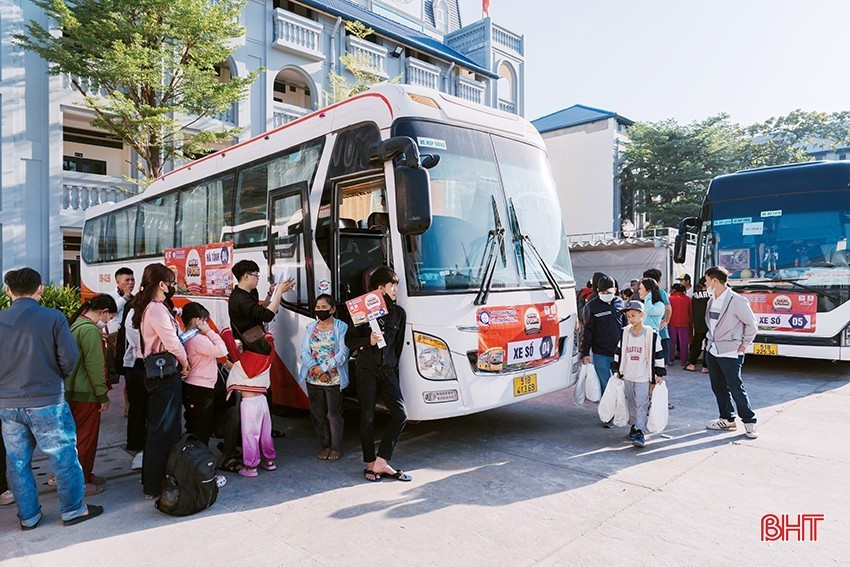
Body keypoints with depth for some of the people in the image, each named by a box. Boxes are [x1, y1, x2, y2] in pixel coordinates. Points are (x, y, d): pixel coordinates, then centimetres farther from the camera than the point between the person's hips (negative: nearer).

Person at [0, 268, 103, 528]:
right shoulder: (53, 318, -13)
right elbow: (69, 358, -13)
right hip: (47, 402, -4)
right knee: (64, 456, 8)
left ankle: (28, 516, 26)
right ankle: (73, 509, 18)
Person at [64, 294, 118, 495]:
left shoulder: (77, 324, 12)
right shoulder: (90, 329, -20)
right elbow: (94, 364, -21)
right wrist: (103, 395, -16)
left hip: (73, 391, 10)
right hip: (85, 393, -10)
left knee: (82, 435, 19)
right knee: (86, 437, 1)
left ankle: (85, 474, 31)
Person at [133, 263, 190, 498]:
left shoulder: (146, 307, 13)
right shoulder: (157, 309, -18)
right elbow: (172, 342, -19)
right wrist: (184, 362, -5)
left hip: (153, 371, 10)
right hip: (166, 373, -10)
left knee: (156, 426, 19)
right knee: (163, 429, -3)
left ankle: (149, 477, 32)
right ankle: (155, 486, 5)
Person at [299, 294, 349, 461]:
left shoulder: (341, 327, -3)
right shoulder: (311, 328, 10)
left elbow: (343, 353, -11)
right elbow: (304, 352, 3)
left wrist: (324, 368, -17)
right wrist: (315, 368, -14)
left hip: (334, 379, -4)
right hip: (313, 379, 4)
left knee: (334, 414, 2)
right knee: (318, 414, 10)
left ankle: (336, 447, 16)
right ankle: (325, 445, 24)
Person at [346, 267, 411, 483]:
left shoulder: (398, 313, 8)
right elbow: (349, 340, -1)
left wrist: (393, 366, 15)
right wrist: (368, 341, -18)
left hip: (388, 370, 4)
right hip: (366, 370, -3)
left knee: (400, 414, -6)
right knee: (367, 418, 3)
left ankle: (381, 462, 3)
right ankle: (370, 463, 17)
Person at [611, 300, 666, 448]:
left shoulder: (651, 334, -8)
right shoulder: (625, 333, 5)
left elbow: (658, 354, -4)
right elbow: (619, 352, 12)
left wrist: (660, 374, -3)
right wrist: (617, 370, 12)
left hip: (643, 376, -5)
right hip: (627, 375, 5)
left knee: (641, 403, -7)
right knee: (631, 402, 13)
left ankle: (640, 432, -5)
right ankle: (633, 426, 26)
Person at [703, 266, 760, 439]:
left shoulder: (737, 301, -14)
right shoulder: (712, 300, 9)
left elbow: (752, 324, -8)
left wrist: (744, 345, -6)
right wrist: (710, 340, 11)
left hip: (730, 353, -8)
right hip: (712, 350, 8)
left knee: (736, 388, -2)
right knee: (718, 388, 14)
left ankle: (749, 422, 12)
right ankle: (727, 419, 25)